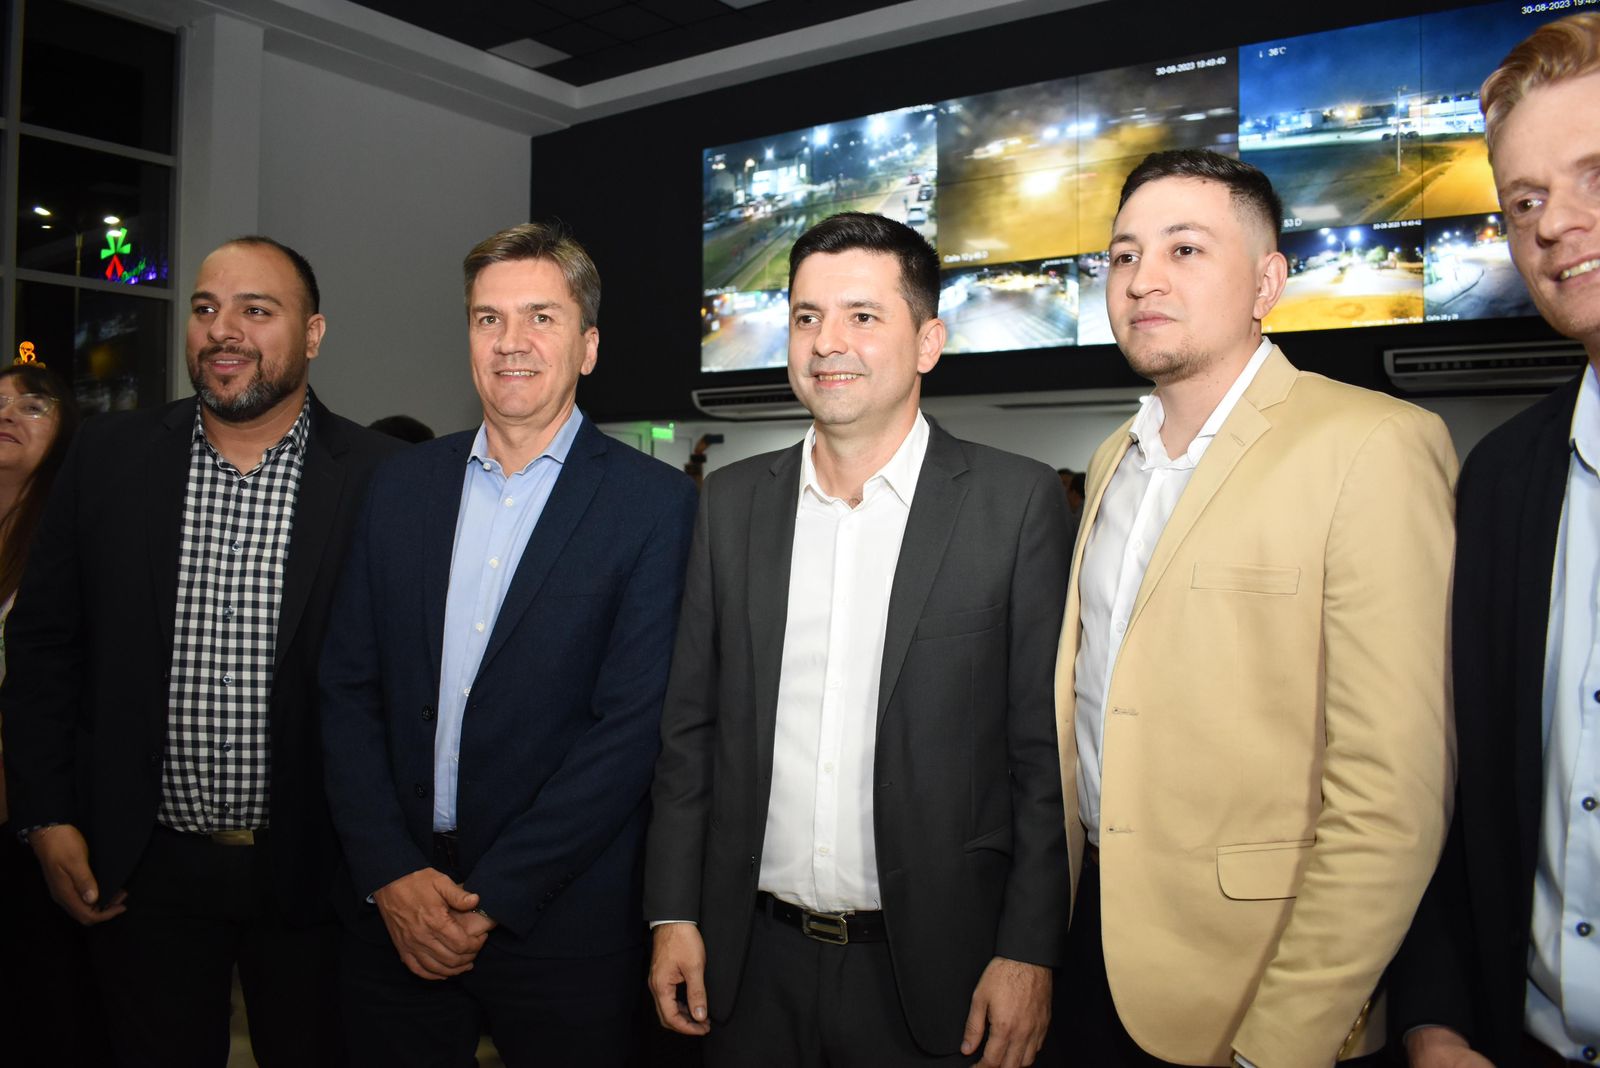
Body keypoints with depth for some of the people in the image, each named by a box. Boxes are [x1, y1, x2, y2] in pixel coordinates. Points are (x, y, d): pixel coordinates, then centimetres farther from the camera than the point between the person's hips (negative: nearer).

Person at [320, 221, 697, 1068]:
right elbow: (348, 689, 4)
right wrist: (391, 874, -6)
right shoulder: (402, 487, 5)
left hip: (562, 925, -3)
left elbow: (631, 724, -13)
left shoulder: (654, 504, -8)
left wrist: (495, 896, -13)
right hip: (393, 911, 4)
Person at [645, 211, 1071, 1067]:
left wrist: (1030, 951, -9)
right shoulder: (732, 501, 3)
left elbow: (1046, 750, -7)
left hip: (931, 968, -3)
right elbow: (690, 726, 5)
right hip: (752, 963, 3)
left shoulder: (1018, 501, -7)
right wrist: (674, 913, 3)